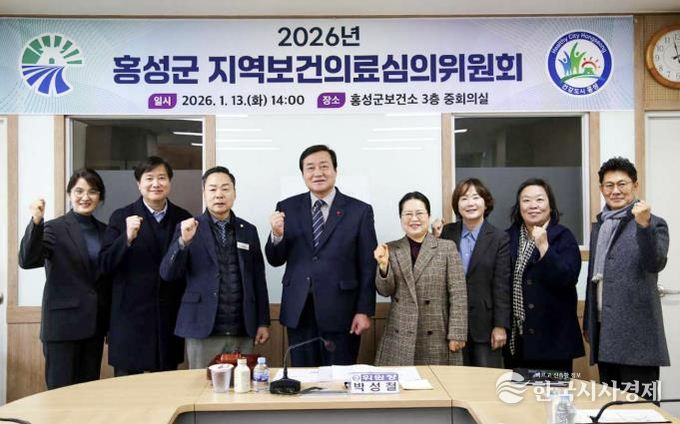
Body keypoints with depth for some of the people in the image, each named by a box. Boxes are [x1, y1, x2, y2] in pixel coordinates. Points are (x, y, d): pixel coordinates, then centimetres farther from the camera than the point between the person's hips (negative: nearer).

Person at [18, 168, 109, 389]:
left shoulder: (104, 231, 10)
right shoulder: (54, 228, -5)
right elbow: (27, 261, -21)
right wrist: (36, 222, -34)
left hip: (96, 323, 5)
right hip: (63, 323, -5)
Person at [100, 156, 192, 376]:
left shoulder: (183, 218, 5)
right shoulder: (121, 217, 1)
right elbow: (105, 265, -6)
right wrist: (128, 237, -19)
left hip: (170, 318, 2)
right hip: (130, 317, -2)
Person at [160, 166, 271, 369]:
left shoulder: (248, 230, 9)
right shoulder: (188, 229, 2)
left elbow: (258, 278, 11)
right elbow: (167, 274, -5)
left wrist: (263, 322, 8)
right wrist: (184, 241, -20)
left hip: (242, 330, 2)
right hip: (203, 328, -2)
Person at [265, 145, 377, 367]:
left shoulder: (360, 210, -1)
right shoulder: (287, 208, 4)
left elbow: (368, 266, 0)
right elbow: (275, 260, 6)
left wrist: (364, 311, -4)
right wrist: (277, 234, -13)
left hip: (340, 312, -2)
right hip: (298, 311, 2)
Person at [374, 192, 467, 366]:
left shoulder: (447, 247, 0)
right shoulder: (391, 249, 6)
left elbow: (458, 295, -3)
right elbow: (385, 291, 4)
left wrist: (457, 334, -7)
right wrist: (383, 266, -14)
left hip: (436, 338, -2)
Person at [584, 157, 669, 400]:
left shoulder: (653, 224, -4)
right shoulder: (598, 226, 15)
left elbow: (656, 264, -21)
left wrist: (644, 225, -35)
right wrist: (589, 323, 20)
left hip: (636, 334, -6)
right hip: (605, 335, 6)